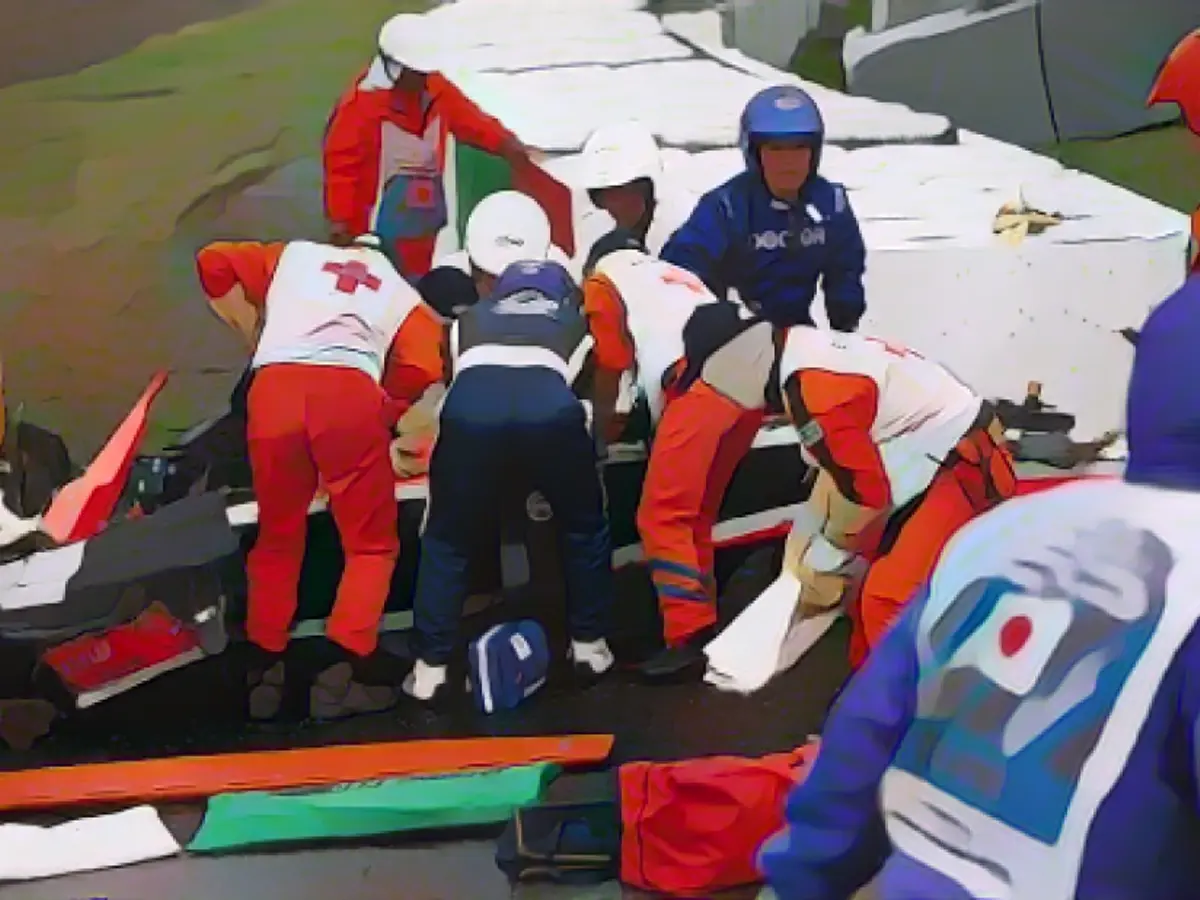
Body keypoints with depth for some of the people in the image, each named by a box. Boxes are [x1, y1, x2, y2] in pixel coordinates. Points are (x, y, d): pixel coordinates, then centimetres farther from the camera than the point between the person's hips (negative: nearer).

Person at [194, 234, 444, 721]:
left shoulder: (294, 255, 33)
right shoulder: (404, 295, 29)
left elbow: (214, 263, 22)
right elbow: (423, 368, 11)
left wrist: (252, 333, 32)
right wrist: (382, 416, 24)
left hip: (273, 389, 2)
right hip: (349, 392, -2)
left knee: (277, 538, 19)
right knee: (372, 544, 11)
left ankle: (264, 668, 17)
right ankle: (343, 670, -2)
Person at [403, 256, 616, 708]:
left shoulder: (471, 318, 40)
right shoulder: (574, 321, 38)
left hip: (472, 400, 1)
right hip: (549, 400, 0)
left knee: (447, 540, 18)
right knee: (585, 527, 26)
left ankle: (431, 669, 14)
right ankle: (589, 645, 30)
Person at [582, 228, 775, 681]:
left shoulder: (602, 281, 21)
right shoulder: (671, 273, 39)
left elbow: (611, 366, 19)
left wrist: (603, 424, 34)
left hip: (708, 372, -7)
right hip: (758, 358, 8)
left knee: (663, 516, -6)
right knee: (696, 511, 18)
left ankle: (690, 640, -13)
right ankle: (702, 620, 20)